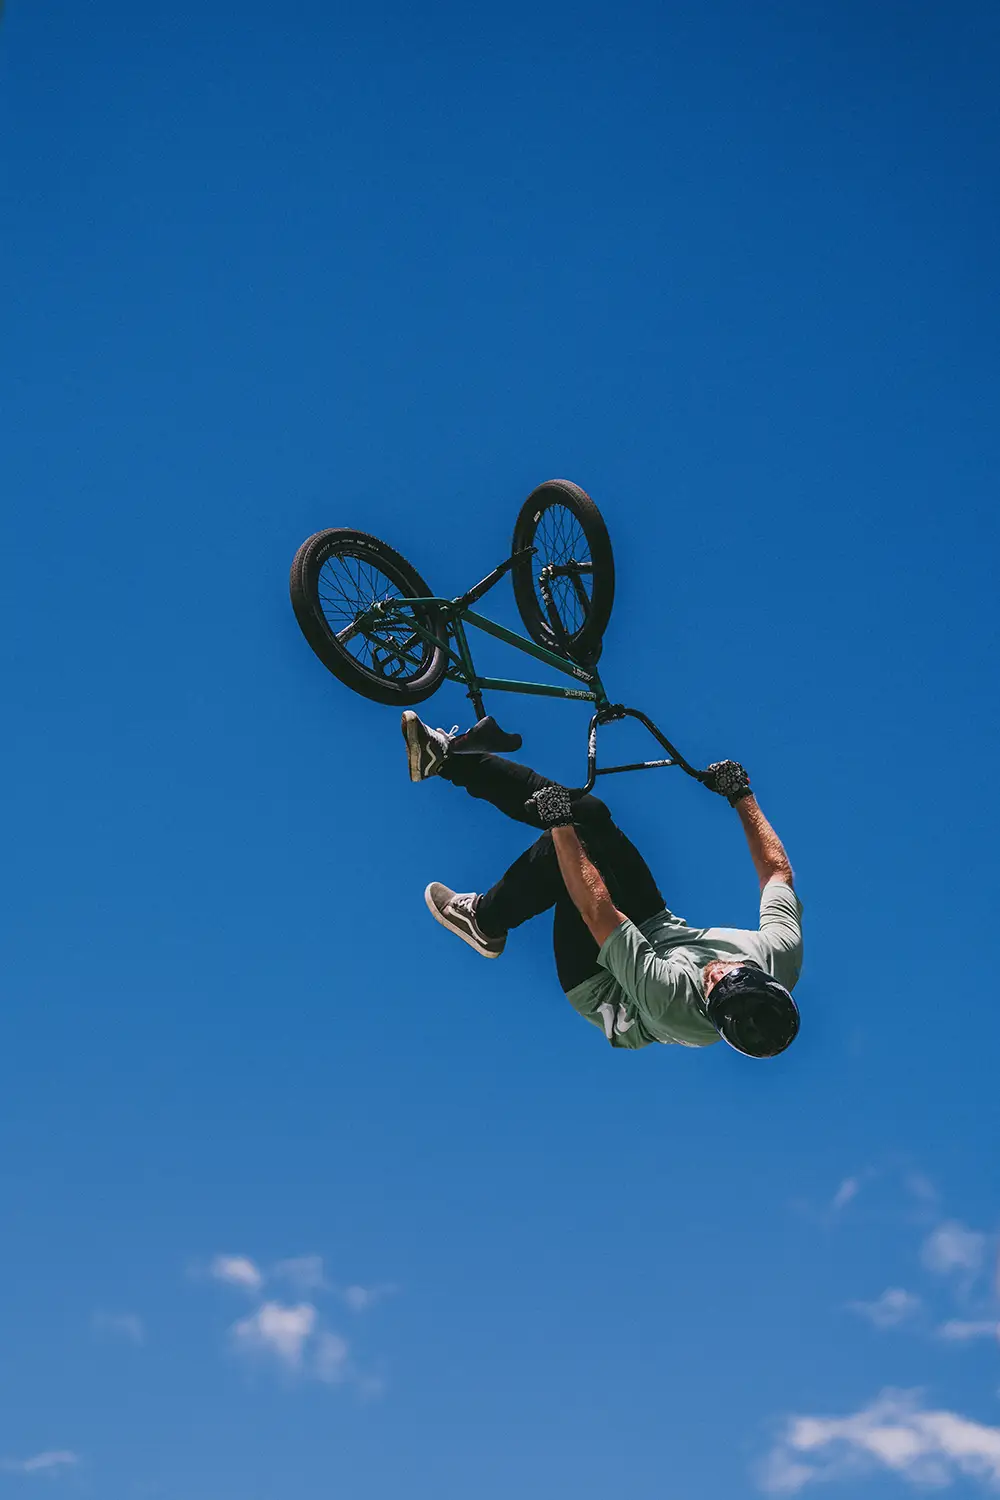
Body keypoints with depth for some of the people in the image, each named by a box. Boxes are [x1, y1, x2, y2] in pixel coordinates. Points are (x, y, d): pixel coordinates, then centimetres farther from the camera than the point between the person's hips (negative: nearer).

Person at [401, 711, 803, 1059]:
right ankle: (450, 758, 5)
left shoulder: (673, 1004, -44)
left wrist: (561, 826, -33)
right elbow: (777, 869, -11)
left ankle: (485, 923, 3)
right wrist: (742, 795, -8)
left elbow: (598, 913, -39)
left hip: (599, 981, -6)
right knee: (585, 811, -9)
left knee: (568, 836, -27)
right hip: (663, 927, 6)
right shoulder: (783, 954, -31)